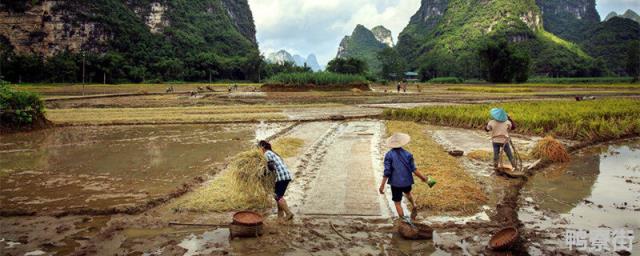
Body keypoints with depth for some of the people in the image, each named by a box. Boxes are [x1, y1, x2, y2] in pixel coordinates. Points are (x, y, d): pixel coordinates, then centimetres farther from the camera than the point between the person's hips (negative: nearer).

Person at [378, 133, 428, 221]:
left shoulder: (389, 155, -13)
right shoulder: (407, 154, -7)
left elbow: (387, 172, -15)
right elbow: (414, 169, -6)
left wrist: (382, 185, -10)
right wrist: (422, 177, 9)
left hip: (395, 182, -3)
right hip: (407, 181, 3)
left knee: (397, 202, 11)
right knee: (408, 192, 35)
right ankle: (413, 205, 16)